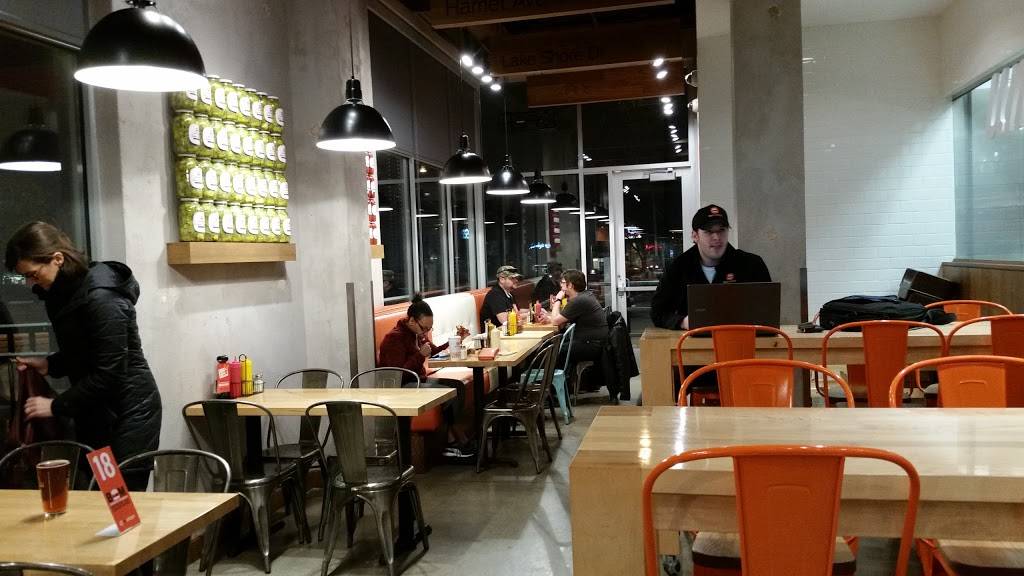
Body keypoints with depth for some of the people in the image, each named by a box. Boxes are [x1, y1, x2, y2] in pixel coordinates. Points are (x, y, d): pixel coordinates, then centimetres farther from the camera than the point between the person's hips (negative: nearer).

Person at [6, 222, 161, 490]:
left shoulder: (101, 297, -22)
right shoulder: (64, 292, 6)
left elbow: (109, 373, -22)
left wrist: (56, 406, -16)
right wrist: (49, 364, 3)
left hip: (127, 412, -9)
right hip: (94, 412, 9)